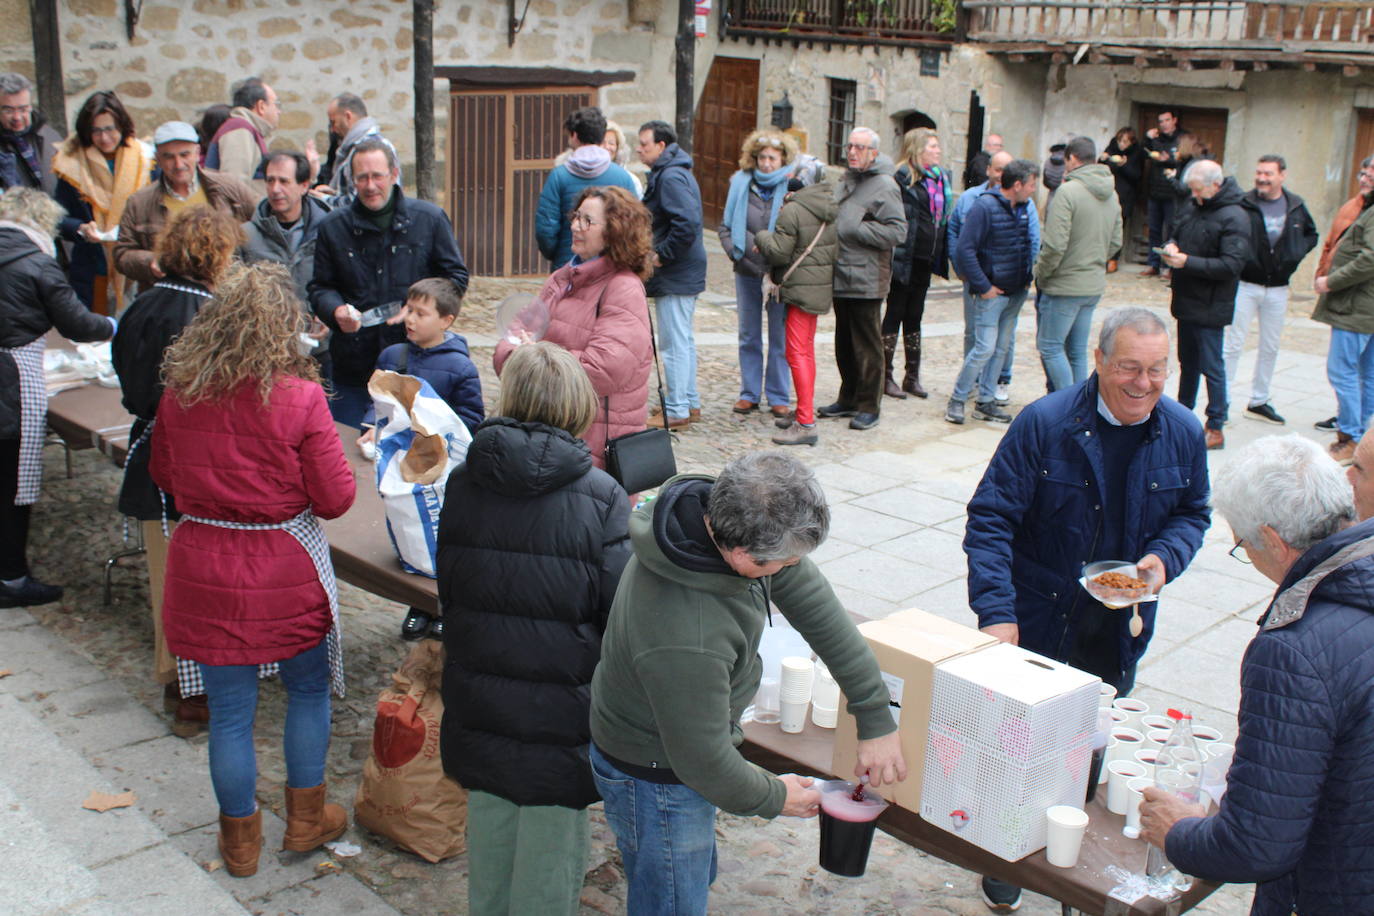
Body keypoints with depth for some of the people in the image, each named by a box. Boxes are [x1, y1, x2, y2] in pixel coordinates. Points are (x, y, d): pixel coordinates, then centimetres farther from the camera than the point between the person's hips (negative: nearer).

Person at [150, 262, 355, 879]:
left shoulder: (180, 392, -5)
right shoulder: (299, 397, -16)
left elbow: (163, 475, 11)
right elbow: (335, 499, -12)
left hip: (204, 570, 3)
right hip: (286, 570, -3)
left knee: (228, 709, 13)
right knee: (308, 690, 20)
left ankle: (240, 840, 30)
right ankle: (305, 817, 32)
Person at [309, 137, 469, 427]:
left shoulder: (430, 219, 2)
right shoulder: (333, 226, 8)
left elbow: (455, 277, 6)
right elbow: (320, 287, 14)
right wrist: (336, 310, -10)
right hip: (352, 367, 2)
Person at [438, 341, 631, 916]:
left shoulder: (461, 484, -5)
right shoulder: (600, 496, -17)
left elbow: (446, 589, 6)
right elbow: (621, 609, -14)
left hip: (478, 694, 4)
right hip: (562, 705, -4)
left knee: (488, 819, 22)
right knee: (552, 833, 11)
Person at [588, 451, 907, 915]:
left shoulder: (718, 509, -20)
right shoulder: (686, 639, -43)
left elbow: (813, 601, -10)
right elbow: (704, 762, -28)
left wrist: (876, 719, -5)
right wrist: (776, 798, -7)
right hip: (654, 777, -8)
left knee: (697, 876, 30)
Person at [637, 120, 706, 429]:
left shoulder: (671, 177, -17)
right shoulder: (675, 172, 15)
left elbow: (687, 224, -27)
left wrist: (661, 255, -19)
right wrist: (659, 253, 14)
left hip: (674, 276, -11)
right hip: (685, 273, 11)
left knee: (674, 342, -5)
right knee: (683, 339, 17)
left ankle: (677, 410, 1)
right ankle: (690, 403, 26)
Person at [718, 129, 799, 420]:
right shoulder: (741, 184, 5)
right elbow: (725, 225, 13)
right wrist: (734, 249, -3)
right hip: (747, 268, 3)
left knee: (780, 337, 3)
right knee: (748, 335, 11)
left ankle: (779, 397, 13)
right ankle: (749, 393, 21)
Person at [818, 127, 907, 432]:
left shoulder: (884, 186, -10)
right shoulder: (846, 182, 18)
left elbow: (898, 232, -17)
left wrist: (855, 230, -17)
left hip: (866, 280, -8)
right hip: (841, 277, 8)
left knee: (867, 344, -3)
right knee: (844, 342, 15)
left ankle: (869, 407, 5)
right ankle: (848, 399, 26)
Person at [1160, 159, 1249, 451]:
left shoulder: (1234, 218, -17)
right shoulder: (1192, 208, 7)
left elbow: (1231, 265, -22)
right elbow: (1175, 233, 22)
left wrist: (1188, 262, -24)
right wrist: (1171, 246, -2)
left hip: (1210, 307, -8)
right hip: (1187, 301, 8)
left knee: (1211, 367, -2)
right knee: (1188, 362, 19)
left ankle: (1216, 429, 4)